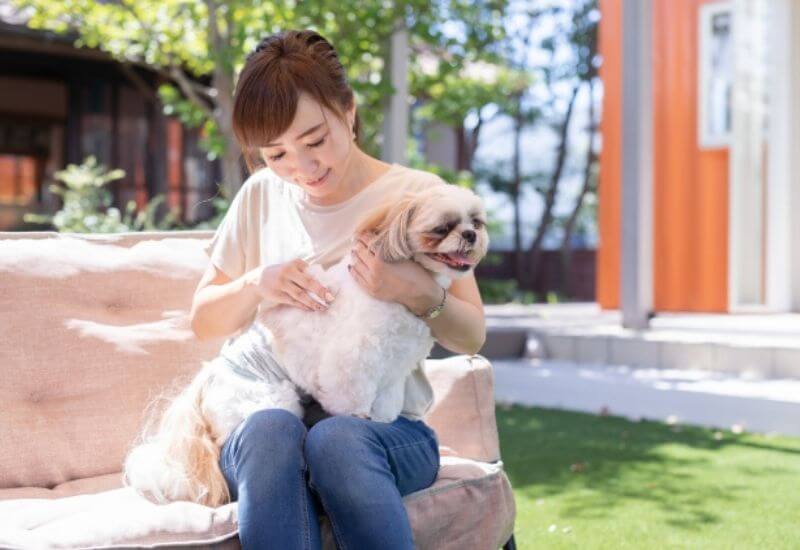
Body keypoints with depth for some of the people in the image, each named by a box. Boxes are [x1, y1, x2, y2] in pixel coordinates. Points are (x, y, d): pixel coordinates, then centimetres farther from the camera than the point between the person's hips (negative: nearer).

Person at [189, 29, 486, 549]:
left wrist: (419, 293, -17)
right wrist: (256, 283, -5)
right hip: (264, 411, 2)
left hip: (386, 424, -2)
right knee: (271, 430, -36)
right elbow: (203, 322, 16)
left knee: (337, 438, -38)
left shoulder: (418, 193, 4)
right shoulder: (261, 196, 12)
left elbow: (472, 336, 5)